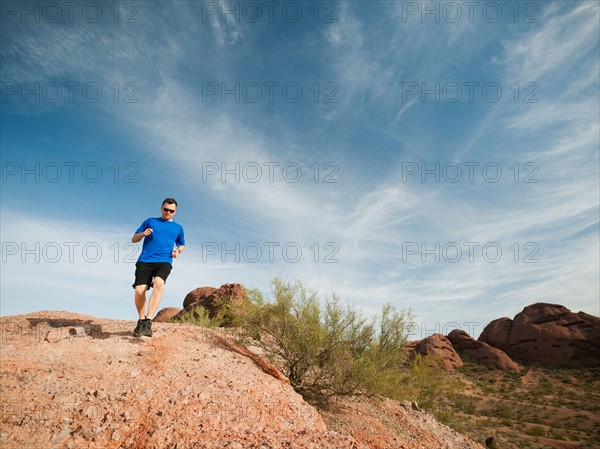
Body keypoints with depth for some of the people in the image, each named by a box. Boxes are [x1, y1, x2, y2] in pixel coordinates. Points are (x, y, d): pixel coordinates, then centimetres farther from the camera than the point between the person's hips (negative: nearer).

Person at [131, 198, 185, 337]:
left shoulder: (178, 228, 21)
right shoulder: (150, 221, 18)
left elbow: (182, 245, 32)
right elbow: (134, 239, 19)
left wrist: (178, 250, 8)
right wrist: (142, 234, -3)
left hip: (164, 262, 0)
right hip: (145, 261, 1)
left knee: (158, 283, -31)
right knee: (139, 290, -15)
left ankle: (148, 321, -32)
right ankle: (141, 321, 11)